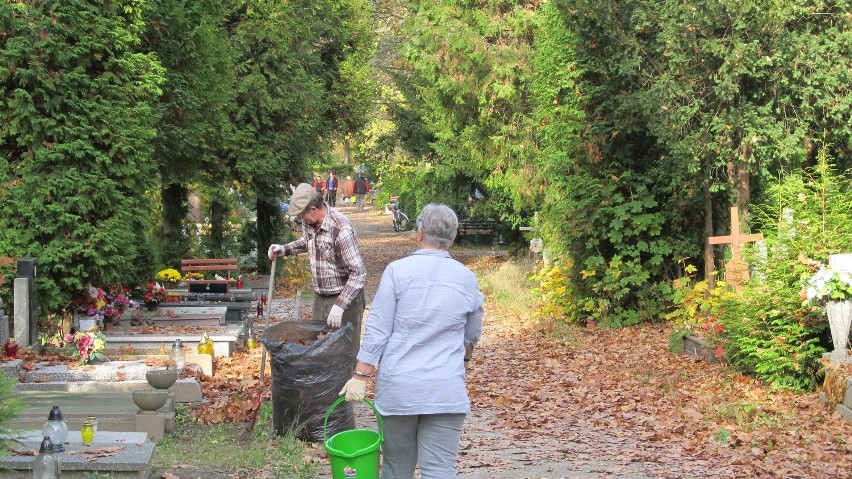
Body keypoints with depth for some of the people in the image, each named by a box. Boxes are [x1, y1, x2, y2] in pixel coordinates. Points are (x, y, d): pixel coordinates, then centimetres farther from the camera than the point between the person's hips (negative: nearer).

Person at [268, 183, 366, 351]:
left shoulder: (341, 229, -27)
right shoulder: (308, 222, -2)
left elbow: (358, 272, -27)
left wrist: (339, 306, -31)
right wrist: (284, 249, 6)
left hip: (345, 298, -8)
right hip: (320, 297, 8)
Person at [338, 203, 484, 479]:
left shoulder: (397, 271, -4)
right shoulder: (466, 278, 5)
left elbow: (377, 329, -6)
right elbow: (472, 335, 19)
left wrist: (361, 375, -1)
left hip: (398, 386, -1)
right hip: (446, 390, 1)